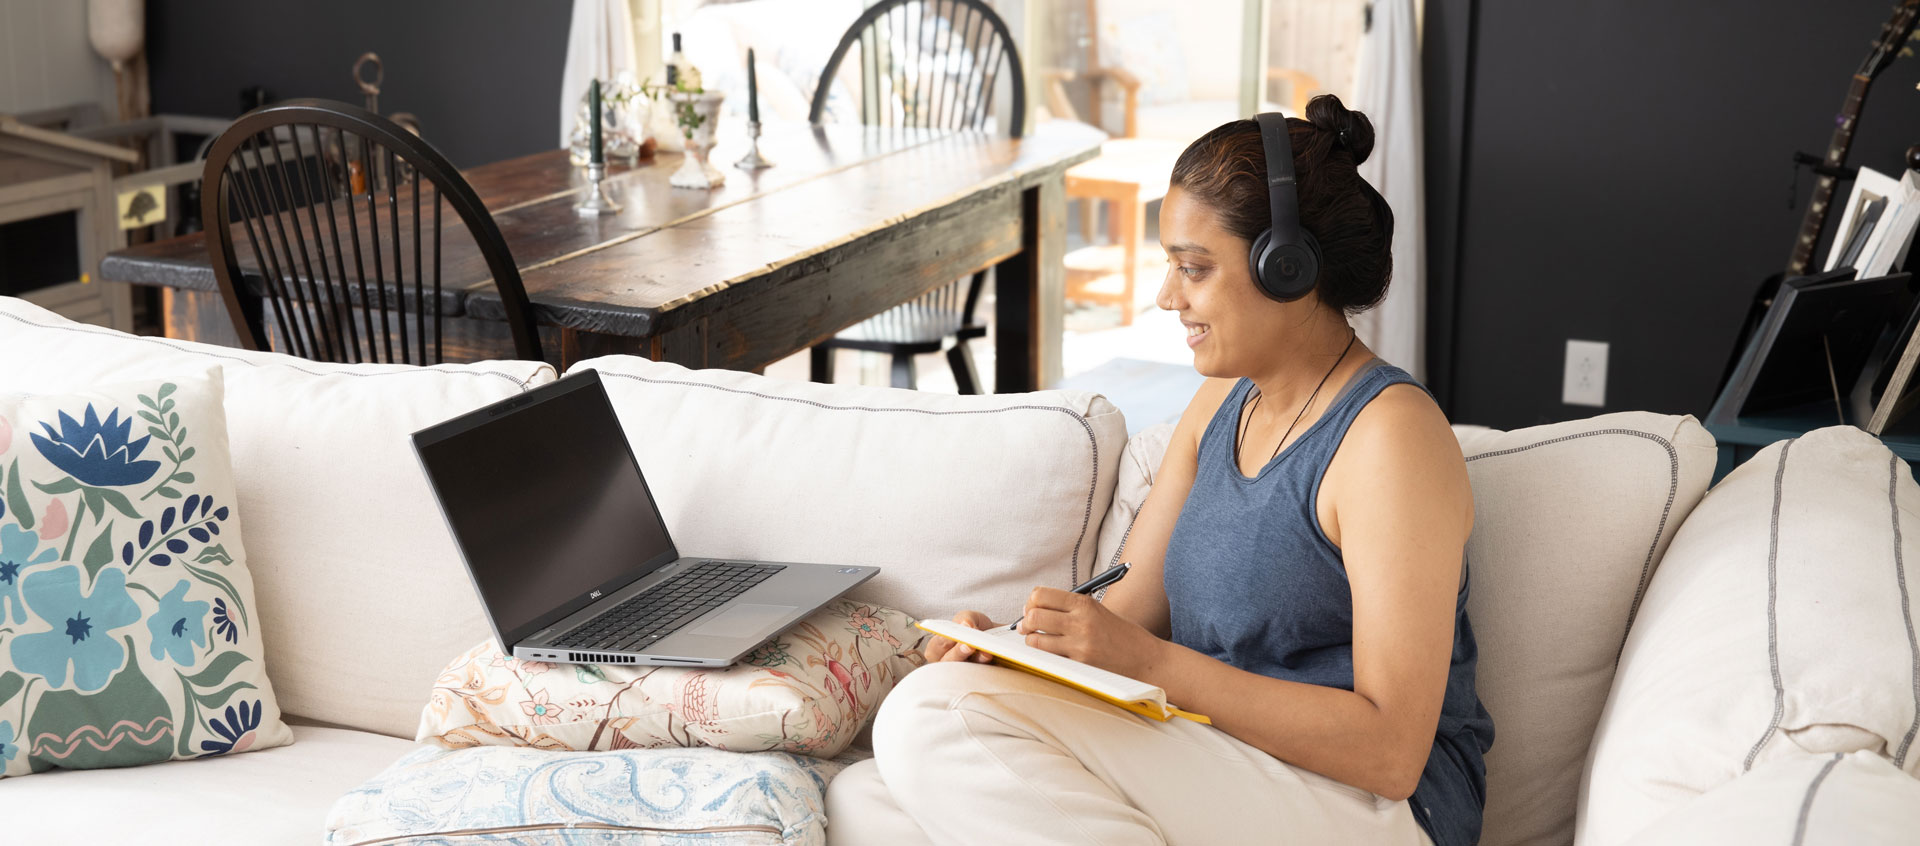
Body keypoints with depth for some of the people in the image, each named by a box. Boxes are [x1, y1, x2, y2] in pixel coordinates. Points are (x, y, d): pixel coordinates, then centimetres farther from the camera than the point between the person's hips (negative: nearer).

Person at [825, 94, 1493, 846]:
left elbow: (1390, 751, -18)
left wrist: (1151, 662, -22)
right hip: (1219, 777, 8)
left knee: (938, 713, -24)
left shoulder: (1390, 434, -12)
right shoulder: (1220, 404, 15)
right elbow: (1129, 613, 14)